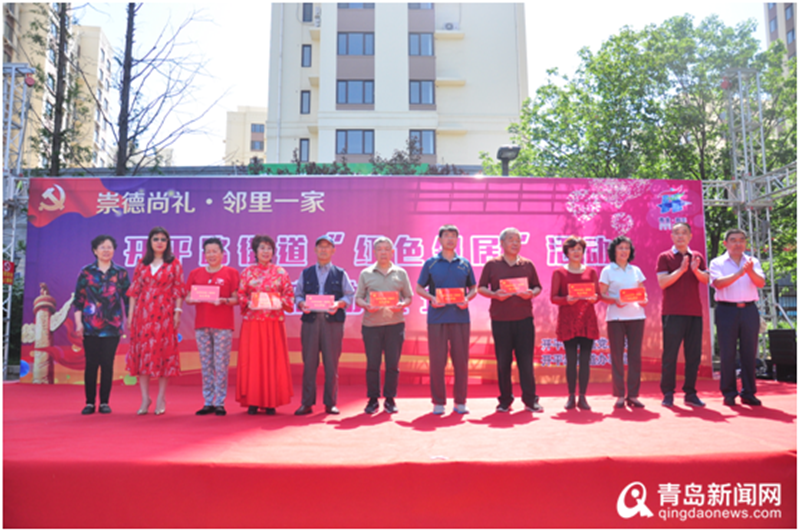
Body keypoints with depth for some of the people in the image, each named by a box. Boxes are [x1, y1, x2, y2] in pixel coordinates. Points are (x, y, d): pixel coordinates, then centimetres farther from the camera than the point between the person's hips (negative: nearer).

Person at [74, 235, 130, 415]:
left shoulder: (121, 273, 7)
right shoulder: (86, 272, 5)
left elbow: (127, 298, 7)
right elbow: (78, 299, 5)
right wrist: (78, 322, -2)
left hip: (112, 326, 0)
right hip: (90, 326, 0)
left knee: (107, 363, 2)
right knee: (91, 363, 2)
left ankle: (104, 403, 12)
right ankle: (89, 403, 12)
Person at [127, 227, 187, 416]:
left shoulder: (174, 263, 4)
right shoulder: (142, 264, 12)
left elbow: (179, 290, 1)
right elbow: (134, 290, 11)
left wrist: (177, 312, -6)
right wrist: (130, 314, 6)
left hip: (164, 314, -3)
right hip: (143, 313, 3)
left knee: (163, 351, -2)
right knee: (142, 350, 1)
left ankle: (161, 398, 7)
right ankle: (145, 397, 10)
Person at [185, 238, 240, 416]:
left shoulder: (231, 273, 3)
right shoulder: (195, 273, 12)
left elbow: (237, 299, 0)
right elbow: (187, 298, 13)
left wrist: (223, 301, -19)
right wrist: (193, 299, -9)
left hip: (223, 325, -3)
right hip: (201, 324, 3)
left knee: (221, 364, -2)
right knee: (206, 365, 6)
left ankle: (220, 403, 6)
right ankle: (208, 402, 14)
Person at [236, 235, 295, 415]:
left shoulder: (281, 272, 8)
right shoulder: (247, 272, 8)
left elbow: (289, 294, 7)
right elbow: (240, 295, 6)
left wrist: (281, 302, -11)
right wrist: (249, 303, -12)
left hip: (275, 321, 0)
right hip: (252, 321, 0)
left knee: (274, 360, 0)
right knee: (251, 360, 0)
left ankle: (271, 402, 8)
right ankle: (253, 402, 8)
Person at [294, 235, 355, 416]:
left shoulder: (340, 274, 12)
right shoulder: (306, 273, 15)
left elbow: (350, 295, 7)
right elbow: (297, 295, 13)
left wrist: (339, 304, -12)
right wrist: (302, 304, -8)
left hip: (333, 321, -1)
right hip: (310, 320, 1)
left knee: (332, 363, 1)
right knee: (309, 362, 0)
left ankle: (330, 402, 9)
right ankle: (307, 403, 7)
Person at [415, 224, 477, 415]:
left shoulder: (465, 264, 10)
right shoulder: (431, 263, 6)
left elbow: (474, 288, 15)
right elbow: (419, 288, 7)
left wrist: (467, 299, -6)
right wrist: (432, 298, -11)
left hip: (460, 317, 2)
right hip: (437, 318, -1)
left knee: (461, 360, 4)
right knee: (437, 360, 1)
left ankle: (460, 401, 15)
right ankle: (438, 402, 12)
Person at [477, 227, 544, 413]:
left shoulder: (527, 265, 11)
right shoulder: (492, 264, 5)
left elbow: (538, 286, 15)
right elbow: (481, 288, 6)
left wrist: (532, 293, -7)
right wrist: (494, 294, -13)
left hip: (524, 319, 1)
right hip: (500, 319, -1)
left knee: (526, 359, 1)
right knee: (503, 361, 4)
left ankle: (530, 400, 9)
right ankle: (505, 400, 14)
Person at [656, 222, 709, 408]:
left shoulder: (697, 257, 15)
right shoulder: (665, 257, 4)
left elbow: (706, 280, 4)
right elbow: (662, 282, -8)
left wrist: (695, 270, -15)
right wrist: (681, 269, -17)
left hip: (694, 311, 4)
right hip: (672, 312, -4)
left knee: (694, 354, 4)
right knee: (670, 354, -3)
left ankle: (690, 393, 13)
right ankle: (668, 393, 3)